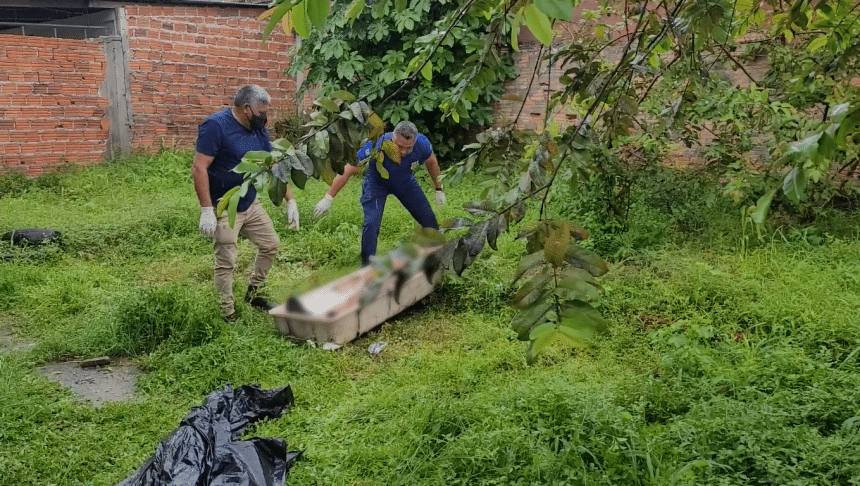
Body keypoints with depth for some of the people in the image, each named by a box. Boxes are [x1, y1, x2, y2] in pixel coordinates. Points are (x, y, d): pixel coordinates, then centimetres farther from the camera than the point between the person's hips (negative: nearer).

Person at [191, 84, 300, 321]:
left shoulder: (258, 131, 5)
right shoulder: (216, 126, -19)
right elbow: (198, 168, -23)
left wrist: (290, 201, 5)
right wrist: (206, 210, -28)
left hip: (251, 204, 8)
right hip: (224, 210, -8)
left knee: (271, 245, 14)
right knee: (226, 262, -1)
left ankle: (253, 294, 32)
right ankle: (229, 315, 13)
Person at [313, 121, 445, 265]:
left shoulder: (422, 144, -29)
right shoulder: (376, 148, -39)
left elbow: (431, 163, -4)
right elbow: (348, 171, -30)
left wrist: (439, 189, 6)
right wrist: (328, 198, -27)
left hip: (405, 182, 3)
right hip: (376, 183, -3)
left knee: (429, 220, 2)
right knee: (371, 223, -23)